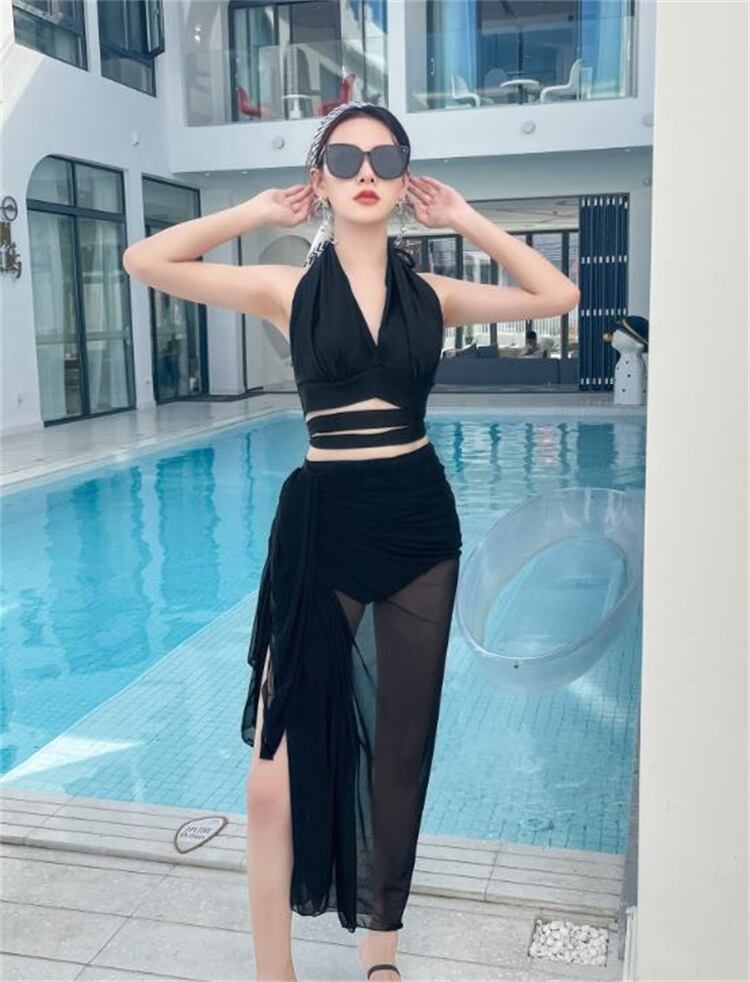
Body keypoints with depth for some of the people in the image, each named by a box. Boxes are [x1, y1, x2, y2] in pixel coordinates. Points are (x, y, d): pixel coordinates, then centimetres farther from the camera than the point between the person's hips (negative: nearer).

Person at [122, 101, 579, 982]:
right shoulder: (289, 289, 0)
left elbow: (557, 295, 8)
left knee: (402, 743, 13)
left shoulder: (431, 294, 6)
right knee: (281, 764, -4)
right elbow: (147, 261, -6)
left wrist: (467, 221, 6)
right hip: (321, 522, -2)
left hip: (421, 522, 3)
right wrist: (257, 213, -1)